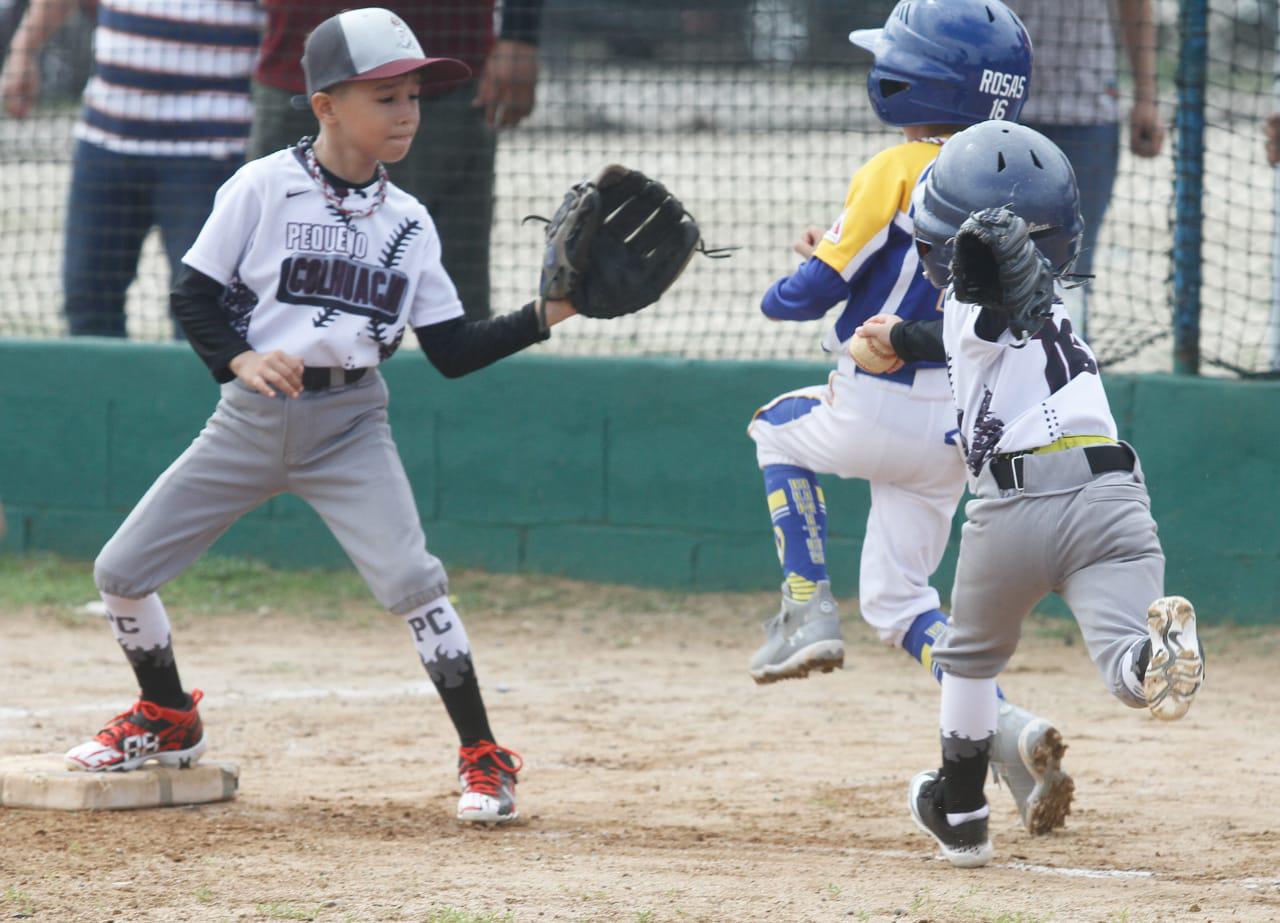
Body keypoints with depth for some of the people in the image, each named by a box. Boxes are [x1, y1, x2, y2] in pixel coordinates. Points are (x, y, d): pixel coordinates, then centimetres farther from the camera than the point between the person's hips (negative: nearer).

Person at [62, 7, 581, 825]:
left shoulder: (409, 222, 3)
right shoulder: (263, 188, -7)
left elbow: (452, 352, 3)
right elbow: (194, 295, -5)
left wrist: (544, 317, -9)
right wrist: (240, 360, -23)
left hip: (350, 425, 0)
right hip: (250, 418, 0)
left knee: (409, 579, -21)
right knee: (122, 571, 1)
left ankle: (482, 757, -8)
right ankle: (168, 720, 28)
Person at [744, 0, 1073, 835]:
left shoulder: (896, 173, -13)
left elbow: (808, 295, -12)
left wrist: (786, 288, 13)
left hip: (879, 412, -6)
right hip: (964, 425, 6)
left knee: (780, 427, 28)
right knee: (896, 598, 15)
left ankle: (809, 610, 16)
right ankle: (1004, 727, -7)